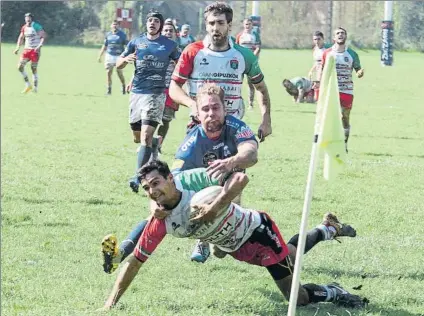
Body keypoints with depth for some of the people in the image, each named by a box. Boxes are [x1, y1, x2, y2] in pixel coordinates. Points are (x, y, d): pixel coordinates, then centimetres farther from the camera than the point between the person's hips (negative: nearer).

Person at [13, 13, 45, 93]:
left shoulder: (37, 26, -11)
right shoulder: (24, 28, 8)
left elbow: (43, 36, -13)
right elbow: (21, 38, 20)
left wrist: (39, 46, -26)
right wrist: (17, 47, 9)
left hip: (35, 50, -6)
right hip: (27, 49, 6)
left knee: (34, 68, -5)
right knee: (20, 67, -4)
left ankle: (35, 88, 4)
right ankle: (28, 85, 9)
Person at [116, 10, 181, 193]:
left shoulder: (169, 45, 3)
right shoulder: (136, 42, 8)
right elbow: (118, 65, 12)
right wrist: (125, 59, -11)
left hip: (156, 94, -4)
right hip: (136, 92, 4)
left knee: (146, 135, -17)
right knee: (137, 137, 12)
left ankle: (138, 178, -22)